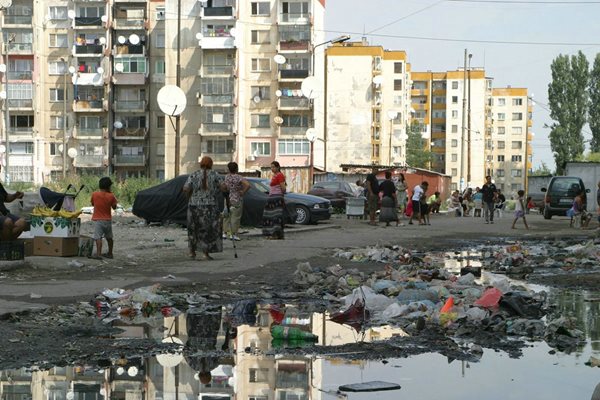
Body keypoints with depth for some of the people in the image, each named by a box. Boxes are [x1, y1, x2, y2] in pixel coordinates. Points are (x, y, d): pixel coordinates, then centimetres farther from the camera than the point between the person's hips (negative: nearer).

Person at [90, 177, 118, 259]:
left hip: (98, 219, -2)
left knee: (98, 237, -12)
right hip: (108, 219, 3)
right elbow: (114, 207, 5)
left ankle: (98, 254, -27)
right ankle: (110, 253, 31)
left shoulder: (94, 194, -7)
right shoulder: (111, 196, -7)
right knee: (109, 237, 19)